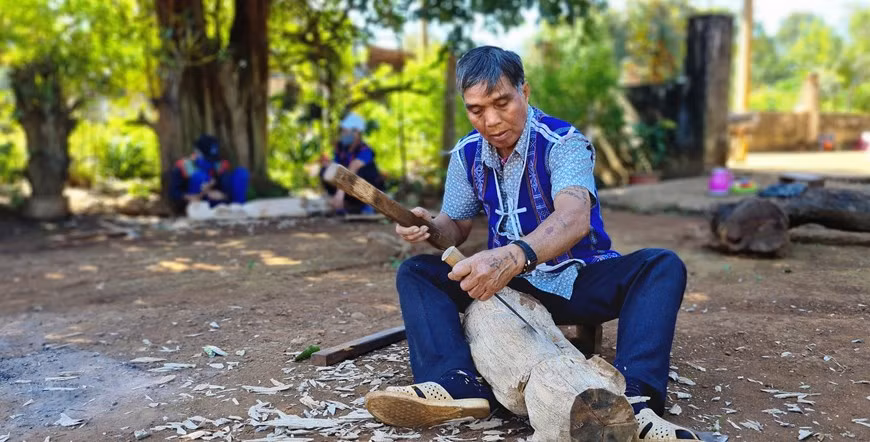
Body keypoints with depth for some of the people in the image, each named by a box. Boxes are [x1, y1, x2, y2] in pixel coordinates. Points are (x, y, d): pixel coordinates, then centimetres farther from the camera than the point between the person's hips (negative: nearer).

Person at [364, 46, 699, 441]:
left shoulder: (564, 143, -18)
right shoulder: (467, 154, 0)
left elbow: (574, 219, -37)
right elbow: (455, 228, 9)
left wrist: (512, 257, -57)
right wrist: (429, 227, -18)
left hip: (577, 280, -4)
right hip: (510, 285, 4)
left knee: (662, 267, -30)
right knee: (415, 272, -14)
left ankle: (633, 397, -48)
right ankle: (458, 384, -37)